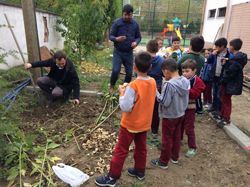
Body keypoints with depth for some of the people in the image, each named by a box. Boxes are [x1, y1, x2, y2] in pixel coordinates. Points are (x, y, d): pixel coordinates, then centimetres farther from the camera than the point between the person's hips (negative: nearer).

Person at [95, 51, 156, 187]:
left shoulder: (133, 86, -27)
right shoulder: (153, 82, -6)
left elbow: (126, 108, -26)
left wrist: (122, 94, -12)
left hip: (130, 125, -6)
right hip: (144, 123, 6)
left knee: (121, 151, 8)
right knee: (141, 148, 23)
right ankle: (140, 171, 41)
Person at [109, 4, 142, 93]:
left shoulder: (135, 24, 4)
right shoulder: (117, 22, -4)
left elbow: (138, 37, 10)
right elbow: (110, 36, -4)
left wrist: (136, 42, -13)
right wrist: (116, 39, -26)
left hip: (129, 53, 3)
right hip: (118, 52, -2)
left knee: (129, 72, 5)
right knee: (115, 70, -12)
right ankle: (112, 86, 14)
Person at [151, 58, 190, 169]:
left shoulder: (169, 85, -29)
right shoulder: (185, 81, -6)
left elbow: (164, 102, -27)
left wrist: (156, 92, -12)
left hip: (170, 116, -7)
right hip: (181, 114, 7)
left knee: (167, 139, 8)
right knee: (177, 136, 22)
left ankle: (163, 162, 26)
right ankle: (175, 157, 41)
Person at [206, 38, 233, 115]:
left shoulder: (229, 55, -15)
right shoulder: (216, 53, 2)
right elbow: (208, 61, 3)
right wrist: (212, 54, -10)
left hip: (222, 78, -6)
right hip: (215, 76, 6)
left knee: (220, 95, 6)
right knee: (214, 93, 20)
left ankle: (219, 109, 21)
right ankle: (214, 106, 36)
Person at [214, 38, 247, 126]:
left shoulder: (235, 61, -25)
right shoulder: (238, 58, 8)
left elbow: (229, 74, -23)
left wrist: (222, 82, -12)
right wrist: (225, 64, -2)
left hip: (229, 85, -10)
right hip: (228, 84, 10)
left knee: (226, 101, 2)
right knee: (224, 100, 20)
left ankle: (226, 119, 16)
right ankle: (222, 115, 34)